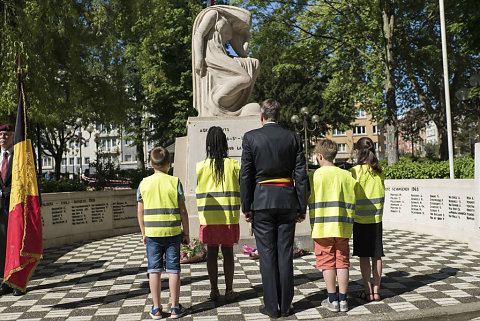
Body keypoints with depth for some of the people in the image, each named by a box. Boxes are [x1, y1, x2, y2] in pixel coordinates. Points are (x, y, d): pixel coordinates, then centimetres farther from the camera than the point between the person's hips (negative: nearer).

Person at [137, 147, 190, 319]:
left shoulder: (144, 183, 1)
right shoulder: (175, 182, -5)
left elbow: (140, 212, 5)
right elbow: (183, 211, -4)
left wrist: (143, 233, 17)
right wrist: (186, 233, 6)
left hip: (152, 233, 1)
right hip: (173, 233, -1)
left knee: (154, 270, 8)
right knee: (173, 269, 7)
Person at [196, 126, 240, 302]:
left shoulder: (201, 166, -3)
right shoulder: (234, 165, -5)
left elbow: (198, 191, 3)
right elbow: (242, 188, -2)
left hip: (208, 217, 1)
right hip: (229, 216, -1)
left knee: (211, 253, 9)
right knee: (228, 253, 7)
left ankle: (214, 290, 18)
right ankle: (229, 291, 14)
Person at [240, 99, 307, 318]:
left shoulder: (250, 137, -3)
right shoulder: (293, 138, 4)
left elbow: (246, 175, -5)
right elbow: (301, 175, 2)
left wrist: (246, 207, 1)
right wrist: (302, 207, 7)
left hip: (261, 201, -2)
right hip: (287, 200, 3)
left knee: (267, 254, 5)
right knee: (285, 254, 9)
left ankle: (272, 307, 12)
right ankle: (285, 306, 17)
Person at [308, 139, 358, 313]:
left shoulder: (316, 176, -8)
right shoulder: (347, 175, 4)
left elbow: (308, 200, -5)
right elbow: (351, 204, 6)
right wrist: (348, 224, 16)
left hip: (322, 227, -3)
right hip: (342, 227, 4)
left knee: (327, 262, 5)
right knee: (342, 261, 10)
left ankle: (332, 300, 11)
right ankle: (343, 300, 16)